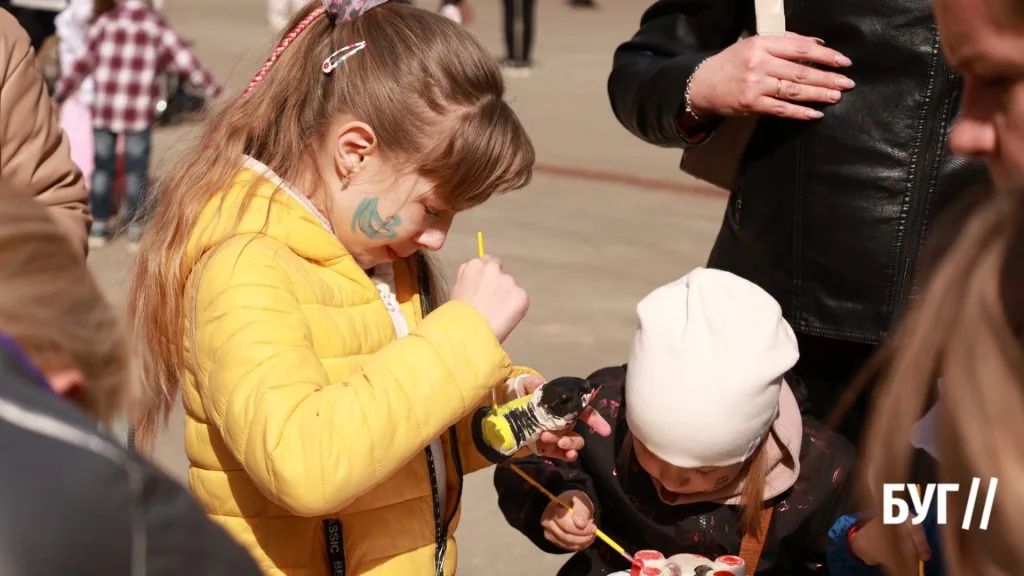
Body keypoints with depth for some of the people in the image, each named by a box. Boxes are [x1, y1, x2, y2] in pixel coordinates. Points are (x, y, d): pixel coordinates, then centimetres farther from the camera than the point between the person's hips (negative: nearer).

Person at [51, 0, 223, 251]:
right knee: (136, 169, 5)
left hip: (104, 108, 1)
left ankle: (99, 224, 16)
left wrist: (59, 95, 17)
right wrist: (212, 86, 9)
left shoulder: (105, 23, 1)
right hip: (140, 113, -1)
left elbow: (82, 63, 6)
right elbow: (183, 59, 0)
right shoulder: (156, 25, -1)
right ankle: (136, 228, 7)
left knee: (102, 166, 11)